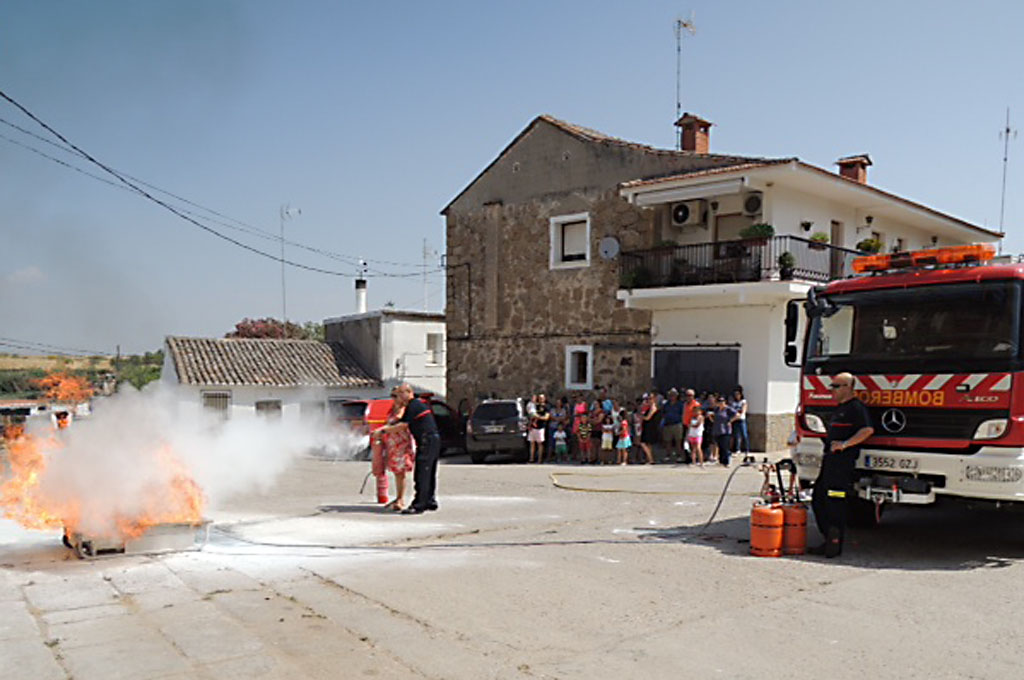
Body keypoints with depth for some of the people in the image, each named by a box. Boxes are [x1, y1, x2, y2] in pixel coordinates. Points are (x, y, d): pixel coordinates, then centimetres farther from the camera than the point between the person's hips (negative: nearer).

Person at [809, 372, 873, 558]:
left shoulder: (856, 407, -8)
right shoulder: (839, 408, 22)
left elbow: (868, 430, -21)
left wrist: (845, 444, -23)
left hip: (843, 461, -10)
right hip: (830, 461, 10)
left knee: (835, 503, -8)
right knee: (818, 500, 10)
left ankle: (835, 544, -1)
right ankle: (829, 541, 17)